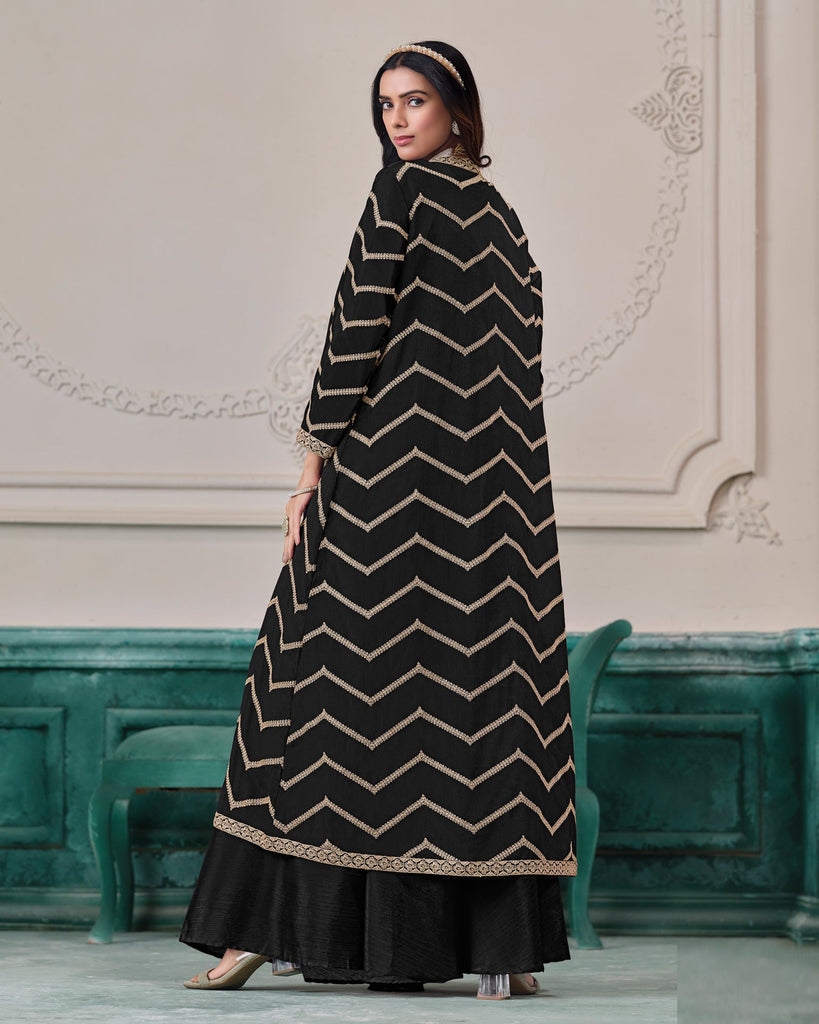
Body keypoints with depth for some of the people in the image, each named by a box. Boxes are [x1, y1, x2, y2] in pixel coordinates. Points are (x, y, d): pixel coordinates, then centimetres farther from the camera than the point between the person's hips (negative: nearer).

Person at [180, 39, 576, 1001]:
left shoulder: (402, 189, -4)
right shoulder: (502, 214, 17)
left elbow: (357, 326, -11)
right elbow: (520, 356, 17)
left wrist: (315, 463, -9)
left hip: (399, 465, -6)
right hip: (498, 486, 6)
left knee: (353, 678, -5)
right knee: (486, 687, 2)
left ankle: (271, 921, -3)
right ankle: (506, 942, 0)